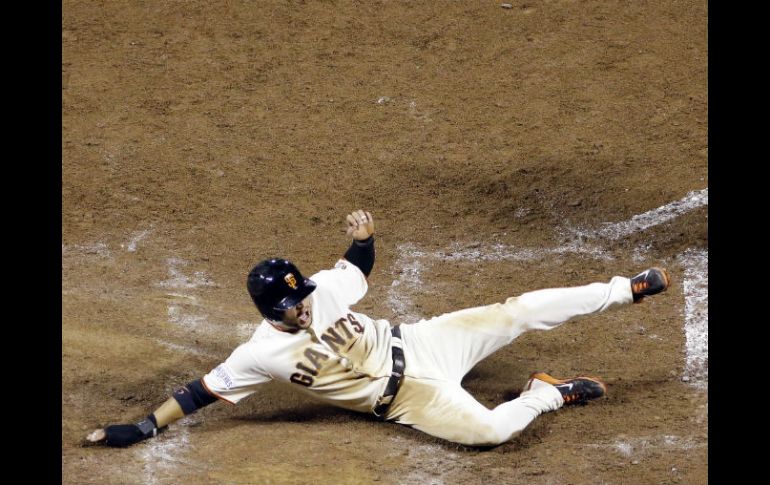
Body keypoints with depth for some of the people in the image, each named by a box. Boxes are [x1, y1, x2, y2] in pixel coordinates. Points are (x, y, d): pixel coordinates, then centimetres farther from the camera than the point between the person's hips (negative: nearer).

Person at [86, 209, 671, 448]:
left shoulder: (322, 290, -8)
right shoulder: (262, 353, -18)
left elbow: (360, 266, 9)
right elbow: (202, 390, -15)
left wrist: (364, 237, -13)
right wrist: (143, 428, -20)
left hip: (419, 344, 4)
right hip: (408, 396, -4)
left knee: (515, 312, -7)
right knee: (491, 429, -29)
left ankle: (628, 288, 5)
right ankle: (551, 392, 1)